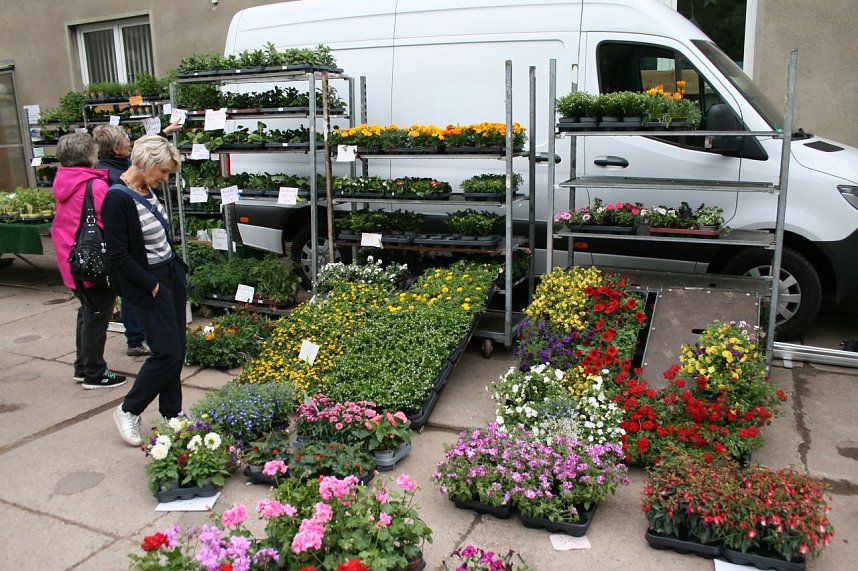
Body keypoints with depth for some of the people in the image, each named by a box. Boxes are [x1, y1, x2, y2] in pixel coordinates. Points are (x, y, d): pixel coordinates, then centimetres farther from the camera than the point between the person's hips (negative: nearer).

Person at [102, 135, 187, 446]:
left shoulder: (146, 191, 6)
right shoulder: (118, 199, -19)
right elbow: (118, 256, -20)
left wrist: (178, 269, 10)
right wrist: (152, 286, -15)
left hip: (172, 276, 8)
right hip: (149, 284, -8)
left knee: (176, 350, 12)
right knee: (168, 352, -6)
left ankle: (172, 412, 25)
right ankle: (128, 411, 13)